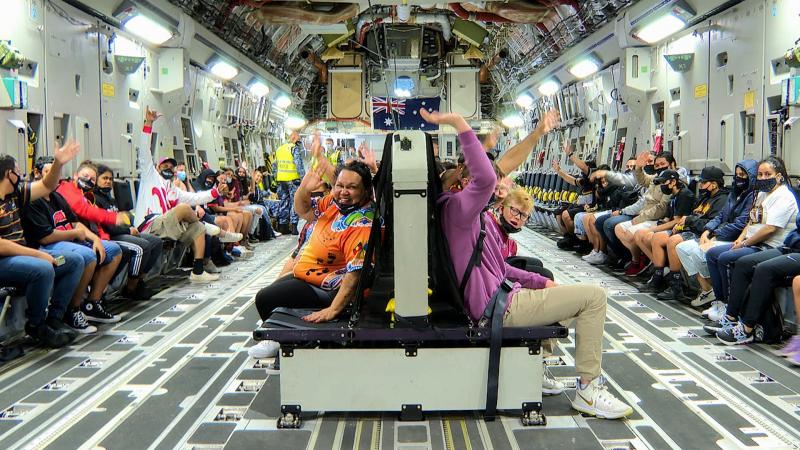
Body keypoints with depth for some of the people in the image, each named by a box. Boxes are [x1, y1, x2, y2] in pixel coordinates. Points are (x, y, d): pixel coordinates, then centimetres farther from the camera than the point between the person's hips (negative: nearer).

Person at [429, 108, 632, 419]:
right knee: (594, 296, -9)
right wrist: (459, 123, -38)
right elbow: (485, 179, -37)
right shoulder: (456, 207, -14)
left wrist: (539, 281, 15)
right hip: (500, 307, -11)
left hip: (504, 296, 11)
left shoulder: (479, 218, 19)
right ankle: (588, 390, -2)